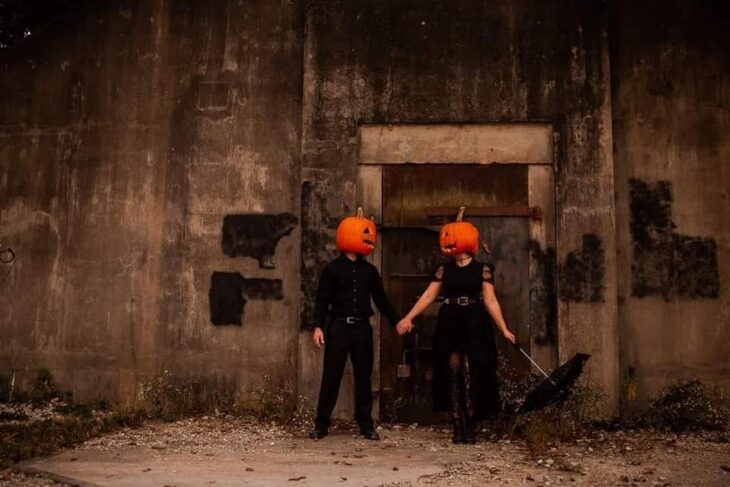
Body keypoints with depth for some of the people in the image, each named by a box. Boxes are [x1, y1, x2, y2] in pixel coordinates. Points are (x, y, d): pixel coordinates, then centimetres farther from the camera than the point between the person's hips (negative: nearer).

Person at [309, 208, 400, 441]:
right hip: (338, 327, -3)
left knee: (363, 377, 8)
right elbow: (322, 299, -3)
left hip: (362, 328, 3)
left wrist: (397, 321, 8)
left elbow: (381, 300, 14)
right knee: (331, 377, 0)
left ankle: (366, 424, 17)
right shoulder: (332, 269, -1)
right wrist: (318, 326, -13)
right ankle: (321, 424, 9)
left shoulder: (370, 271, 9)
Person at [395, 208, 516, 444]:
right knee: (453, 375, 2)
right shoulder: (443, 270, 8)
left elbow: (490, 301, -1)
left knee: (471, 376, -4)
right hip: (449, 325, 2)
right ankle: (458, 429, 8)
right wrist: (408, 318, -4)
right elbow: (428, 296, 4)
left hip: (474, 326, -2)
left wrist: (504, 329, -6)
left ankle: (471, 429, 5)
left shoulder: (482, 269, 1)